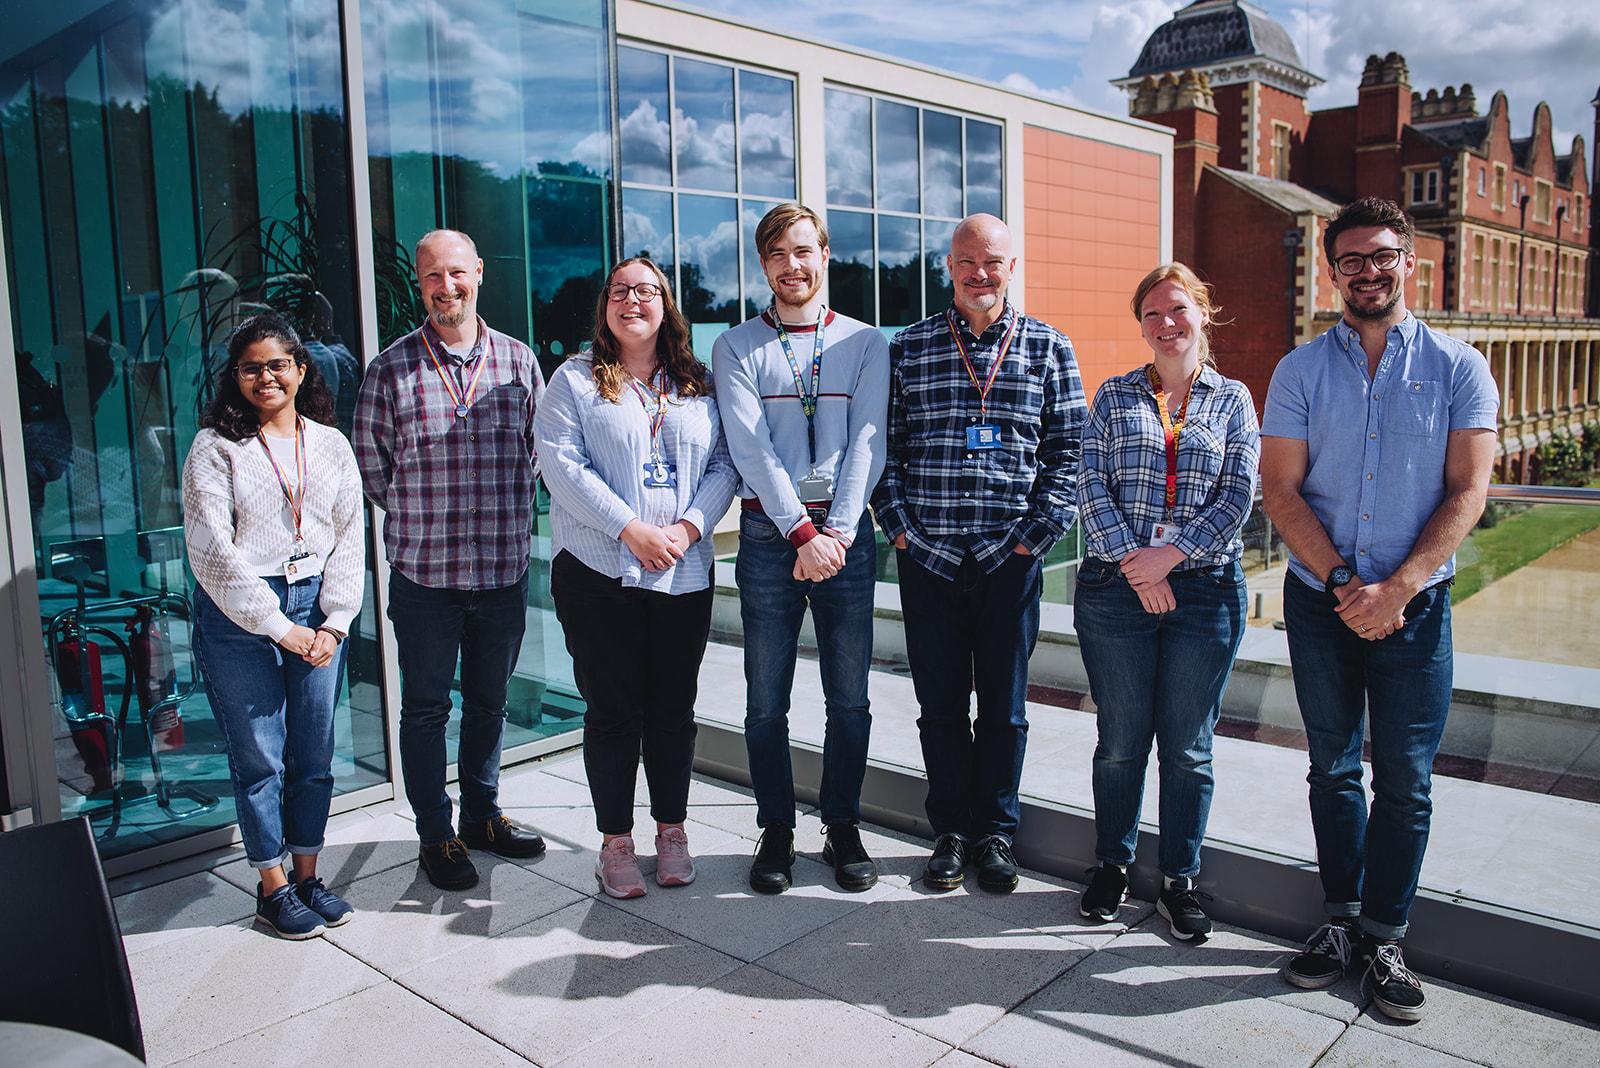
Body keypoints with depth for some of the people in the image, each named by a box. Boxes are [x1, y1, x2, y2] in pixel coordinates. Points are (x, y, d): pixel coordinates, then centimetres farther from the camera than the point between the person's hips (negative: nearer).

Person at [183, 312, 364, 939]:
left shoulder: (330, 444, 9)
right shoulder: (214, 448, -2)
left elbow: (350, 538, 7)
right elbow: (211, 550, -10)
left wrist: (333, 623, -5)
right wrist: (278, 625, -14)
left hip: (318, 610, 3)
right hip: (237, 616, -3)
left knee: (315, 752, 9)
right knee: (259, 757, 4)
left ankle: (308, 874, 25)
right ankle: (272, 887, 19)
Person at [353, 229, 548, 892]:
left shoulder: (518, 361, 4)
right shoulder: (391, 369, -2)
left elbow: (538, 451, 9)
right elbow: (371, 464, 3)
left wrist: (502, 518, 3)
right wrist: (423, 520, 2)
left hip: (504, 569, 2)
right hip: (423, 571, -2)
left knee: (489, 702, 16)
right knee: (425, 708, 8)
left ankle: (482, 816, 34)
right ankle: (436, 837, 23)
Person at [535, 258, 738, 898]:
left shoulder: (698, 384, 12)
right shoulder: (575, 380, 3)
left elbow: (723, 465, 6)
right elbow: (562, 465, -8)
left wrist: (689, 526, -11)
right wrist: (631, 529, -16)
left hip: (685, 573, 3)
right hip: (600, 571, -2)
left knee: (673, 707, 10)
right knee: (612, 709, 4)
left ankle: (671, 831, 25)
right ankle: (615, 841, 17)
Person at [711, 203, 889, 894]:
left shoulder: (864, 343, 9)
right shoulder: (736, 347, 7)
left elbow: (865, 443, 0)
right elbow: (749, 447, -5)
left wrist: (836, 532, -12)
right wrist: (801, 532, -14)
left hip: (844, 532, 1)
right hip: (768, 531, 0)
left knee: (849, 697, 6)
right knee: (766, 700, 4)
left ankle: (843, 829, 22)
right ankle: (776, 831, 20)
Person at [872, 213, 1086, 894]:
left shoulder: (1049, 348, 6)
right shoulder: (908, 348, 7)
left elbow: (1069, 450, 4)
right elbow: (885, 448, 7)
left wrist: (1035, 534, -5)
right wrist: (900, 528, -3)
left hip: (1010, 558, 0)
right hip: (927, 557, 1)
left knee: (1004, 704, 8)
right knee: (940, 703, 8)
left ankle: (996, 832, 24)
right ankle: (951, 831, 24)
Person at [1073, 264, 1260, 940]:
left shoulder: (1233, 400, 9)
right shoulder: (1114, 397, 9)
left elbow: (1239, 495, -1)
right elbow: (1091, 485, -1)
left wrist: (1172, 553, -13)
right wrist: (1134, 561, -13)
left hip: (1206, 589, 0)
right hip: (1114, 587, 0)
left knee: (1188, 747, 7)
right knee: (1120, 741, 8)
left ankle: (1179, 881, 22)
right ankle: (1112, 865, 26)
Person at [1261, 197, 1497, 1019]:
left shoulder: (1459, 368, 1)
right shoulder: (1301, 370, 3)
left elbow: (1467, 493, -6)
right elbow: (1280, 489, -2)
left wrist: (1394, 590, -15)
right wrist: (1342, 581, -13)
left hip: (1415, 605, -1)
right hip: (1320, 600, 1)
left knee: (1405, 781, 4)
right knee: (1333, 769, 11)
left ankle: (1384, 937, 18)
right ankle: (1341, 918, 24)